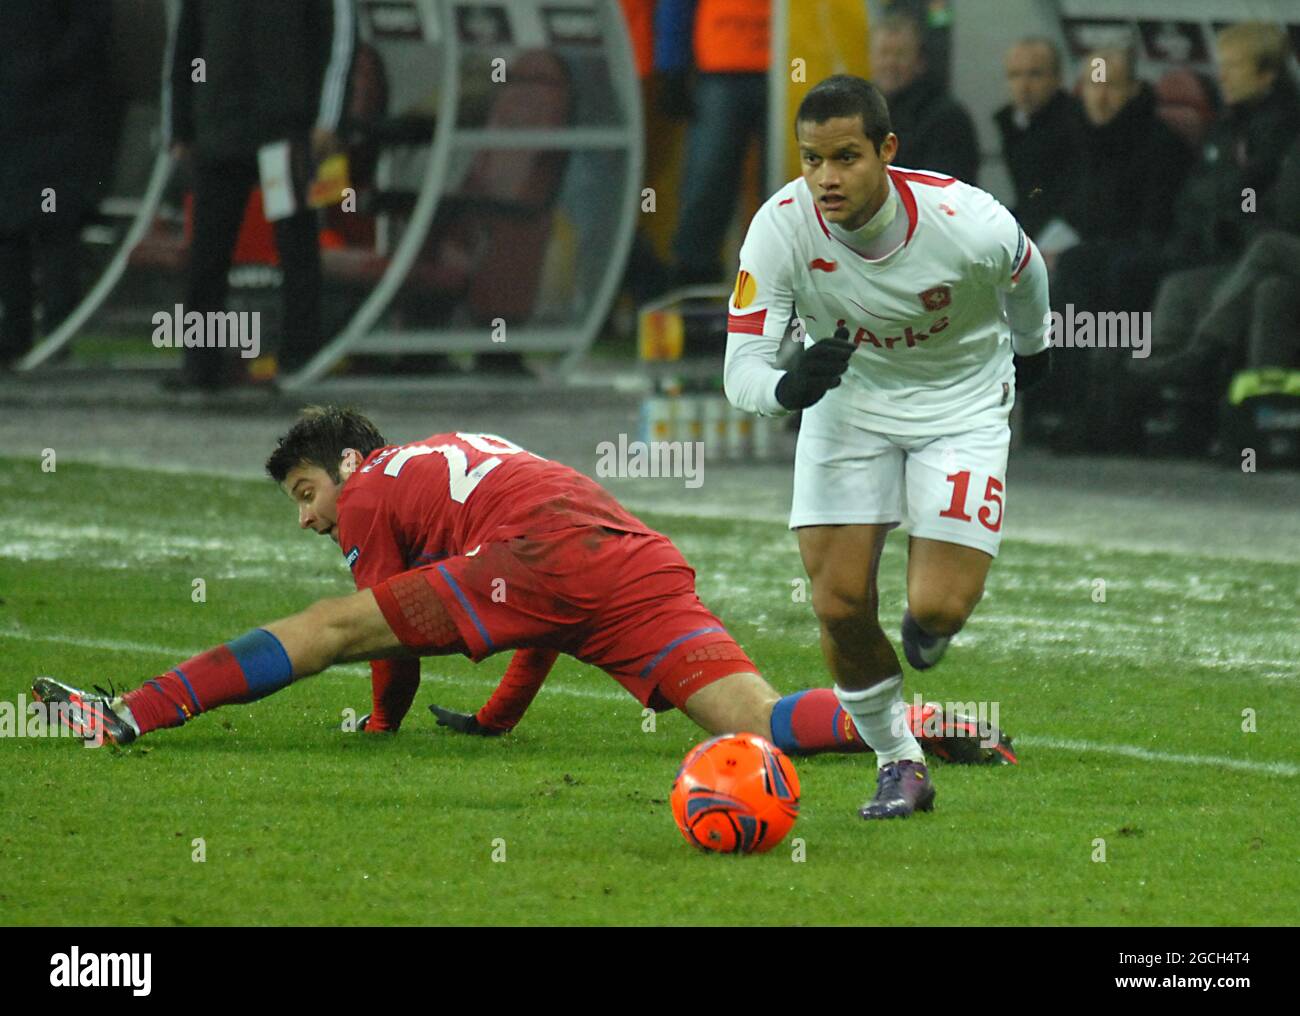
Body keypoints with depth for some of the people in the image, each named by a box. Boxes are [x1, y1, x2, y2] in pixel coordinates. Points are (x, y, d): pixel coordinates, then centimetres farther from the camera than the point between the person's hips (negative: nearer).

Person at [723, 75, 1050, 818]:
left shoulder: (968, 223, -29)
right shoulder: (782, 228, -25)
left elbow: (1024, 272, -2)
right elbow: (741, 369, -23)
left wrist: (1033, 344, 19)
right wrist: (789, 387, -47)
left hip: (962, 401, -2)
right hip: (847, 400, 2)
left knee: (938, 608, -13)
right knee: (840, 604, -9)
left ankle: (927, 632, 29)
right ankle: (899, 763, 16)